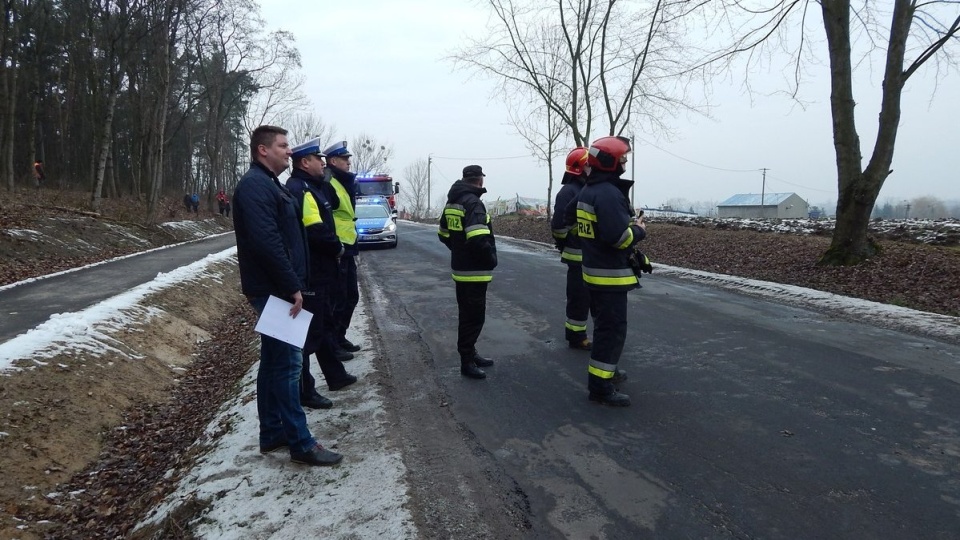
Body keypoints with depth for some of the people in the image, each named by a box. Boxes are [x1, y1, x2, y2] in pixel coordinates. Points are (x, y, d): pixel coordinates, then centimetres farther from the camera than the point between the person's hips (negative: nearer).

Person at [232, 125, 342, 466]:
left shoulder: (268, 184, 19)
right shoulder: (256, 185, -14)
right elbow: (266, 242, -24)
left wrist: (293, 284, 16)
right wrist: (292, 286, -21)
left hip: (275, 289, 11)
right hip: (273, 289, -11)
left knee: (274, 361, 14)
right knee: (288, 362, -7)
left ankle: (272, 434, 24)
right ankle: (301, 443, 0)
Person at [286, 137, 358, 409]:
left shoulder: (310, 187, 16)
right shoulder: (299, 189, -18)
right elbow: (316, 232, -27)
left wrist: (334, 247, 4)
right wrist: (337, 247, -11)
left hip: (319, 272, 11)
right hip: (310, 275, -11)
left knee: (324, 325, 21)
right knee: (307, 332, -3)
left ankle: (336, 375, 36)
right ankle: (303, 391, 6)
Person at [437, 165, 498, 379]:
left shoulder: (452, 202, 12)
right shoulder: (473, 203, -19)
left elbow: (444, 234, 20)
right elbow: (478, 239, -29)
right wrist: (491, 259, -15)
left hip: (460, 268, 10)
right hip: (474, 271, -10)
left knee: (466, 314, 18)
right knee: (474, 316, -3)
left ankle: (470, 354, 29)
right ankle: (467, 362, 2)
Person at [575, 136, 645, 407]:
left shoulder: (587, 191, 13)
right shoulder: (609, 193, -21)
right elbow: (619, 237, -27)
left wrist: (628, 223, 12)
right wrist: (638, 230, -9)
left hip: (594, 270, 10)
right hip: (609, 274, -10)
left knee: (604, 325, 22)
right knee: (612, 329, -5)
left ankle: (605, 371, 35)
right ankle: (600, 385, 0)